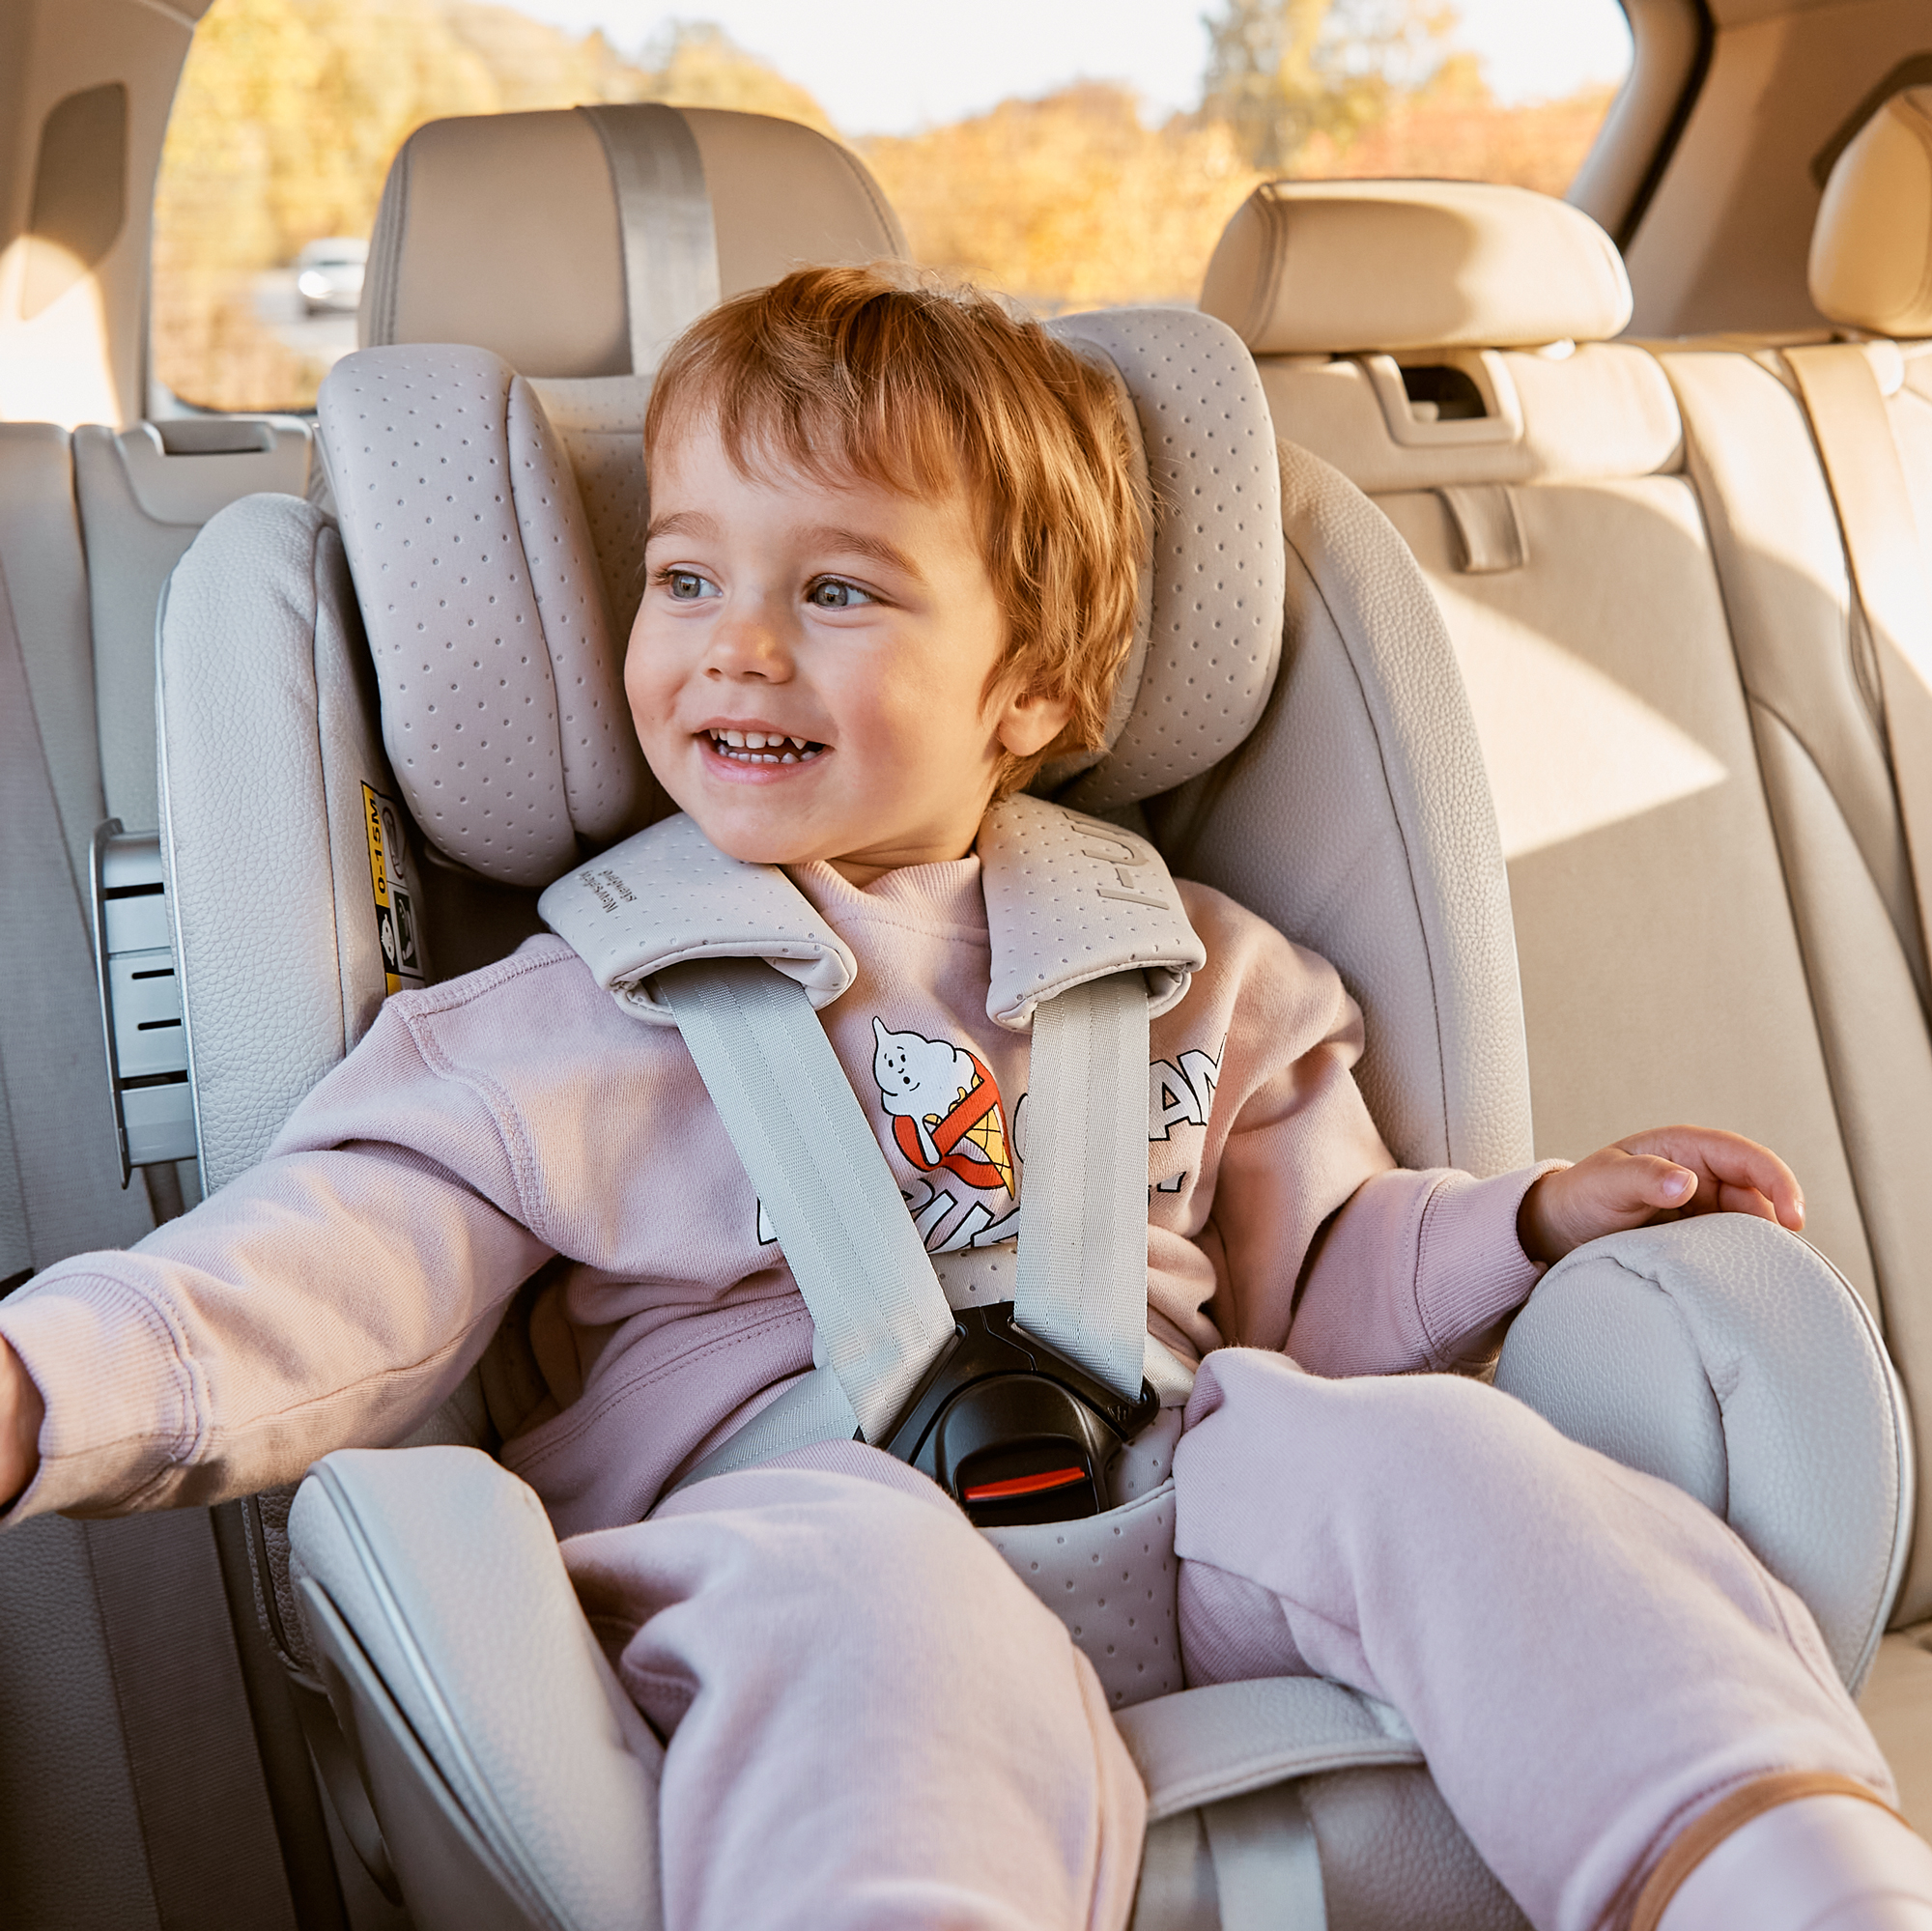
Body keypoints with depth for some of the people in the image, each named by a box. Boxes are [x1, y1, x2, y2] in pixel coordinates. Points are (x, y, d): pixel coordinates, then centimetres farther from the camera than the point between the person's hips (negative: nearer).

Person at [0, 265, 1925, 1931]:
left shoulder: (1186, 968, 20)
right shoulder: (573, 1014, 10)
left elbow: (1309, 1281, 26)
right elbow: (320, 1285, 0)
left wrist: (1537, 1216, 11)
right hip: (797, 1506, -2)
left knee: (1424, 1449, -26)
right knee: (874, 1586, -36)